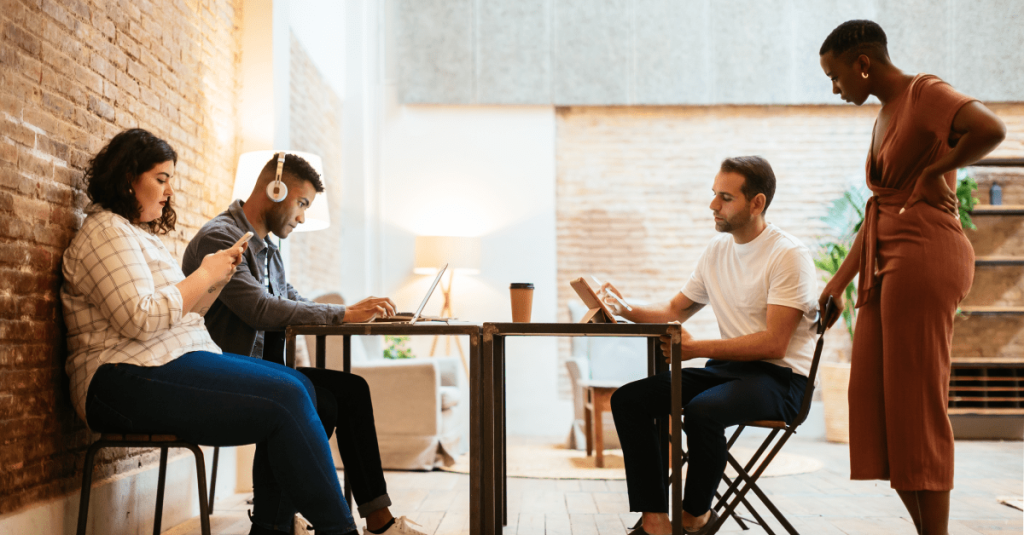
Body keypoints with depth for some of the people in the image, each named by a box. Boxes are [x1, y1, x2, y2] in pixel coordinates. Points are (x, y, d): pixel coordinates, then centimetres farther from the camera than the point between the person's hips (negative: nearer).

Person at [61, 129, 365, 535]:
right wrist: (204, 276, -9)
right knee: (286, 400, -24)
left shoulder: (139, 233, 26)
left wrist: (214, 277, 9)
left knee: (298, 387, -8)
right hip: (127, 380, -10)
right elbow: (140, 319, -19)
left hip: (173, 359, 10)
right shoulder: (106, 232, -5)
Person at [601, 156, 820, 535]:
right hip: (724, 367, 7)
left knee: (702, 410, -36)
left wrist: (697, 348, -24)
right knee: (628, 400, -10)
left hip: (778, 376, -7)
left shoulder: (789, 255, -11)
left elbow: (773, 344, -18)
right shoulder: (717, 250, 11)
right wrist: (625, 308, 1)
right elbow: (674, 311, 20)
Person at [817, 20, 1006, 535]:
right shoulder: (885, 115, 21)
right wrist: (838, 283, 20)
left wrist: (933, 171, -11)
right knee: (872, 397, 8)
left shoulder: (925, 92, -4)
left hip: (924, 255, -9)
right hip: (887, 262, 9)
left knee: (917, 403, -5)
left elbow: (991, 129, -25)